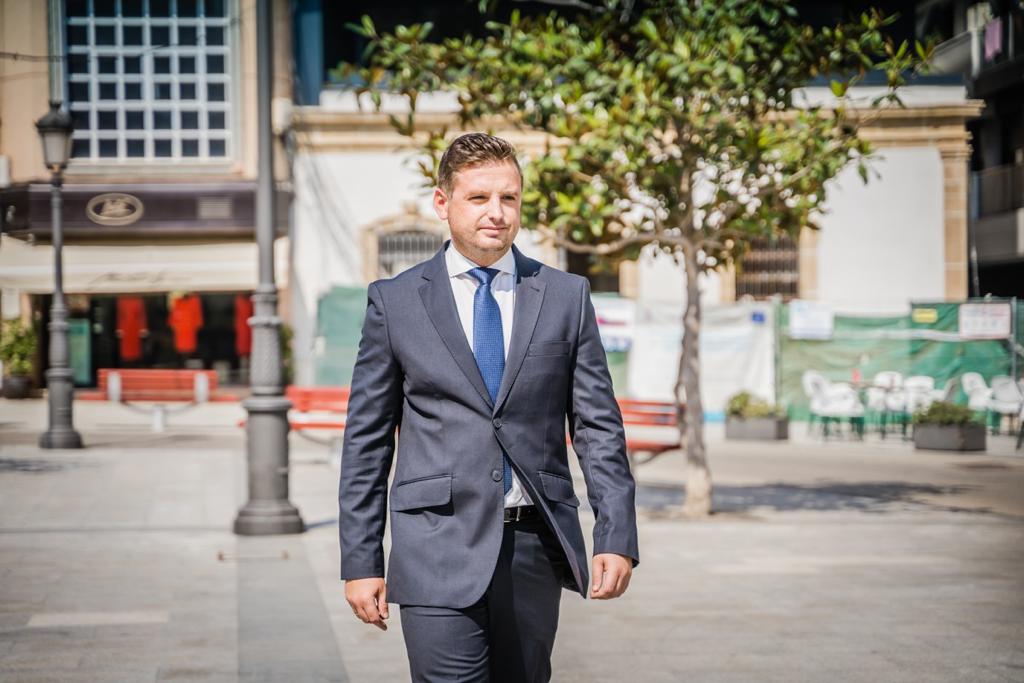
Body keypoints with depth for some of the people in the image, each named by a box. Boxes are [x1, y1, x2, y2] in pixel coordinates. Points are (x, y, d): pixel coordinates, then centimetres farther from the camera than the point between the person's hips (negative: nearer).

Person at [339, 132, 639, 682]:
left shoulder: (566, 296, 8)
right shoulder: (394, 302, 4)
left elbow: (598, 426, 6)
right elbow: (366, 441, 5)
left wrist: (617, 537, -4)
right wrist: (360, 561, 1)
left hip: (535, 547, 2)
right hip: (440, 547, -2)